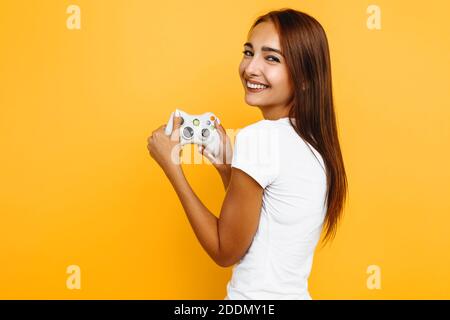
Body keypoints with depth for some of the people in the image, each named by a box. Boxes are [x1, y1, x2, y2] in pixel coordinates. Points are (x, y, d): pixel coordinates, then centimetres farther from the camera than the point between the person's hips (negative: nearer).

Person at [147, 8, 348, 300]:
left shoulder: (259, 137, -22)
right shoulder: (313, 140, 2)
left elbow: (226, 251, -14)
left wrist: (171, 166, -11)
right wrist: (226, 167, 3)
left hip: (258, 295, -8)